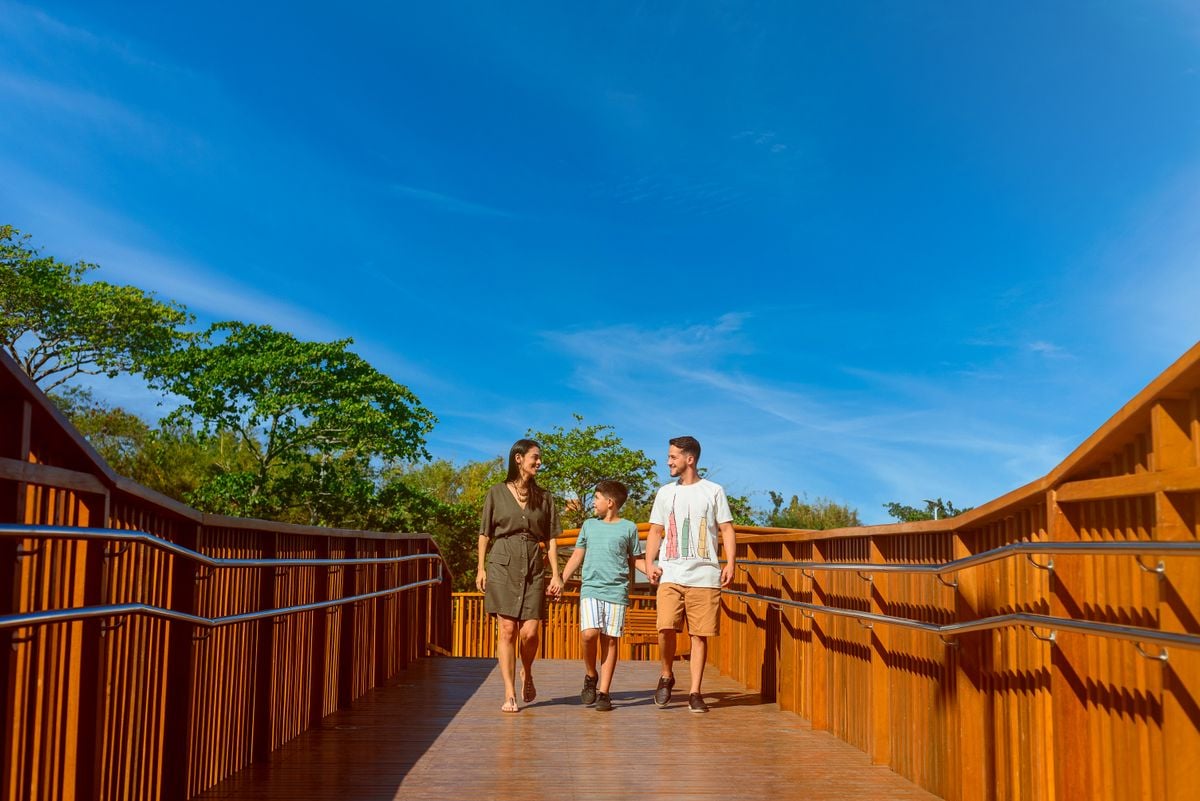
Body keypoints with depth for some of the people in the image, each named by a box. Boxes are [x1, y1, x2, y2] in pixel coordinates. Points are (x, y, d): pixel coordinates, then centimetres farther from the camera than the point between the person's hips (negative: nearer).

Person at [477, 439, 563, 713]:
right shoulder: (497, 493, 5)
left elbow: (550, 538, 10)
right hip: (503, 566, -1)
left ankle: (527, 674, 24)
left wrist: (556, 574, 3)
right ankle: (509, 695, 3)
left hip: (533, 569, 2)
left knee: (530, 632, -6)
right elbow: (485, 534, 8)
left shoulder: (544, 497, 11)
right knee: (507, 630, -4)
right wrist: (481, 569, 3)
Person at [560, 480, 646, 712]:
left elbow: (634, 560, 14)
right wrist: (560, 581, 12)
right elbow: (577, 557, 18)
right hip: (590, 589, 1)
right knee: (589, 633, -17)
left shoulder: (628, 528, 7)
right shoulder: (589, 525, 14)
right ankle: (590, 676, 8)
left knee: (610, 640, -1)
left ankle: (603, 692, 7)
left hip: (617, 591, -1)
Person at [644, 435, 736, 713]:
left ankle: (695, 692, 8)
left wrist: (730, 563, -6)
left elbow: (726, 529, 6)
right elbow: (655, 531, 15)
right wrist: (650, 563, 1)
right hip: (670, 575, 2)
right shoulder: (665, 493, 15)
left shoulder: (713, 491, 7)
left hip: (704, 575, -1)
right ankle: (667, 676, 12)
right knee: (665, 627, -13)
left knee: (700, 635, 0)